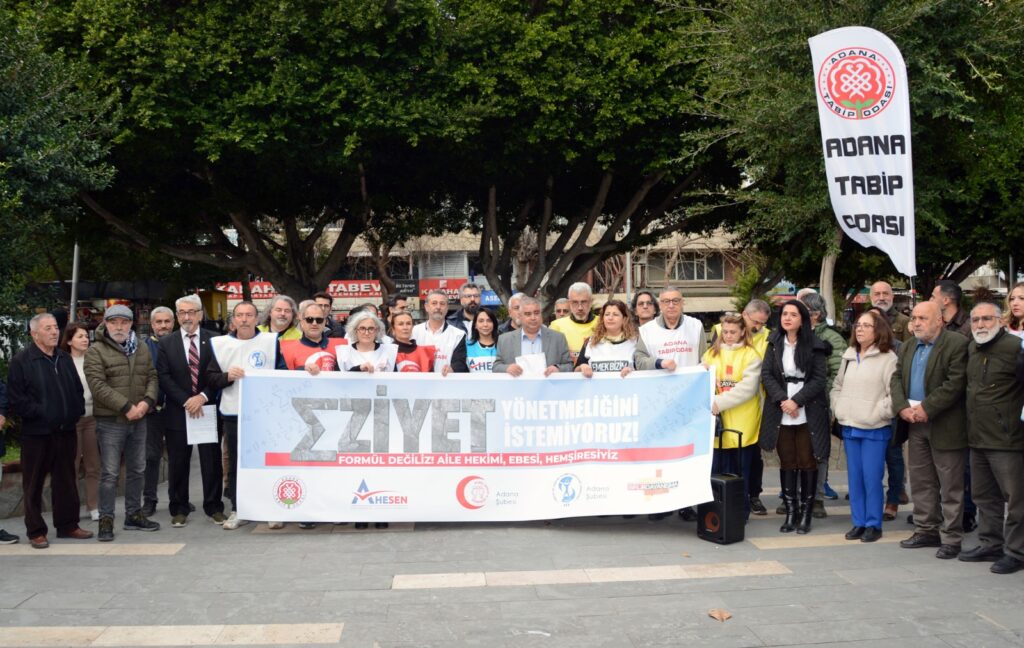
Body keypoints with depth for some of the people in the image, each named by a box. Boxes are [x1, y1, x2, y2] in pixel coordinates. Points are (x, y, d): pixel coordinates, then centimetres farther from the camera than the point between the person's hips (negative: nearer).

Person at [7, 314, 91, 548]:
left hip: (66, 431, 5)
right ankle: (35, 531, 11)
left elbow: (78, 390, 18)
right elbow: (15, 400, -10)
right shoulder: (21, 361, -6)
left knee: (66, 481, 11)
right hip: (36, 433, -5)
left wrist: (76, 412, 3)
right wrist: (38, 413, -15)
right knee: (34, 484, 3)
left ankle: (68, 525, 21)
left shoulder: (65, 359, 13)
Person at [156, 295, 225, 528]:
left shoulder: (213, 340, 3)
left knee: (212, 462, 4)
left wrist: (203, 397, -15)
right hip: (177, 411, 1)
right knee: (178, 463, 5)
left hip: (208, 409, 0)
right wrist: (186, 401, -12)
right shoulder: (166, 343, 5)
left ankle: (214, 508, 14)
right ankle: (179, 510, 16)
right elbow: (163, 377, -2)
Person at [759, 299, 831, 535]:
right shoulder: (775, 344, 7)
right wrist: (782, 400, -12)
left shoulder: (815, 347, -3)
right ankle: (790, 512, 12)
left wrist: (796, 401, -15)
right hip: (781, 414, 3)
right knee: (787, 462, 6)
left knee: (807, 462, 1)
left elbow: (819, 379, -7)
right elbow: (766, 374, 2)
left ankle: (806, 513, 9)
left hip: (808, 414, -3)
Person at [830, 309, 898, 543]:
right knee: (854, 477, 10)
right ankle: (858, 522, 19)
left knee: (872, 477, -4)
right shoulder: (849, 356, 13)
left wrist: (879, 413, -14)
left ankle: (873, 524, 7)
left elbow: (894, 392, -13)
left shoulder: (888, 358, -8)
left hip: (875, 429, -6)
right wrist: (838, 409, 9)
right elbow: (837, 386, 21)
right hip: (849, 427, 6)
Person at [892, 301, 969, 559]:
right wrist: (903, 408, -7)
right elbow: (897, 379, 10)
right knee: (920, 481, 13)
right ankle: (926, 530, 23)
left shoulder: (957, 344, -10)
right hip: (915, 423, 7)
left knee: (950, 485, 0)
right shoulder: (908, 347, 14)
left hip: (945, 426, -7)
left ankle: (951, 538, 6)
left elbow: (955, 383, -17)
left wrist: (926, 408, -18)